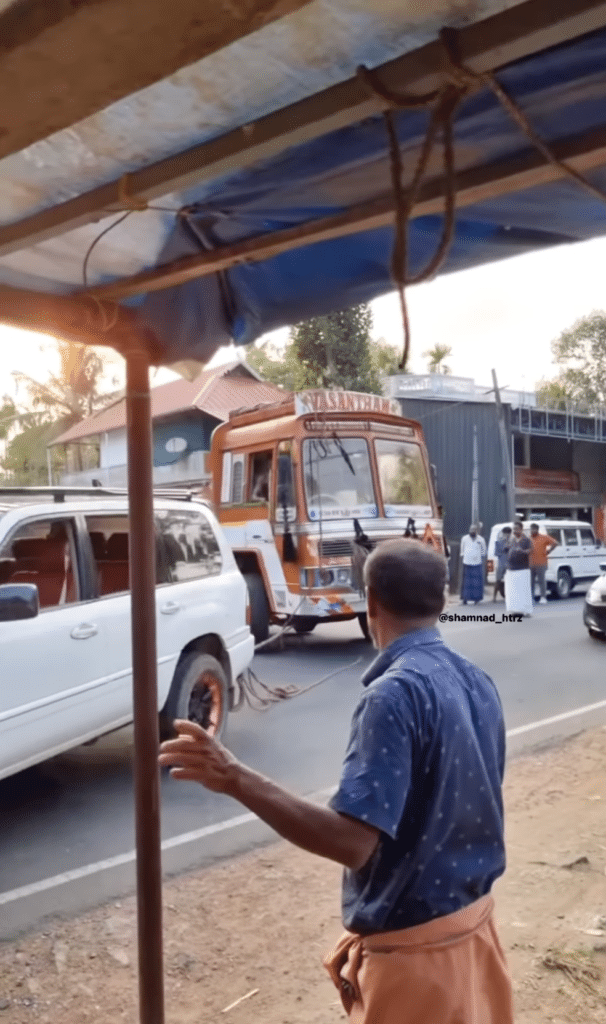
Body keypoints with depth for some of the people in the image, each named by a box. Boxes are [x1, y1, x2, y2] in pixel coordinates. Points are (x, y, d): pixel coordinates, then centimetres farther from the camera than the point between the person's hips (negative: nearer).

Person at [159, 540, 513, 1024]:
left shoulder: (394, 695, -26)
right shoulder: (478, 682, 0)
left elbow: (352, 841, -31)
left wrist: (236, 779, -31)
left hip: (414, 947, -7)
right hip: (473, 923, 8)